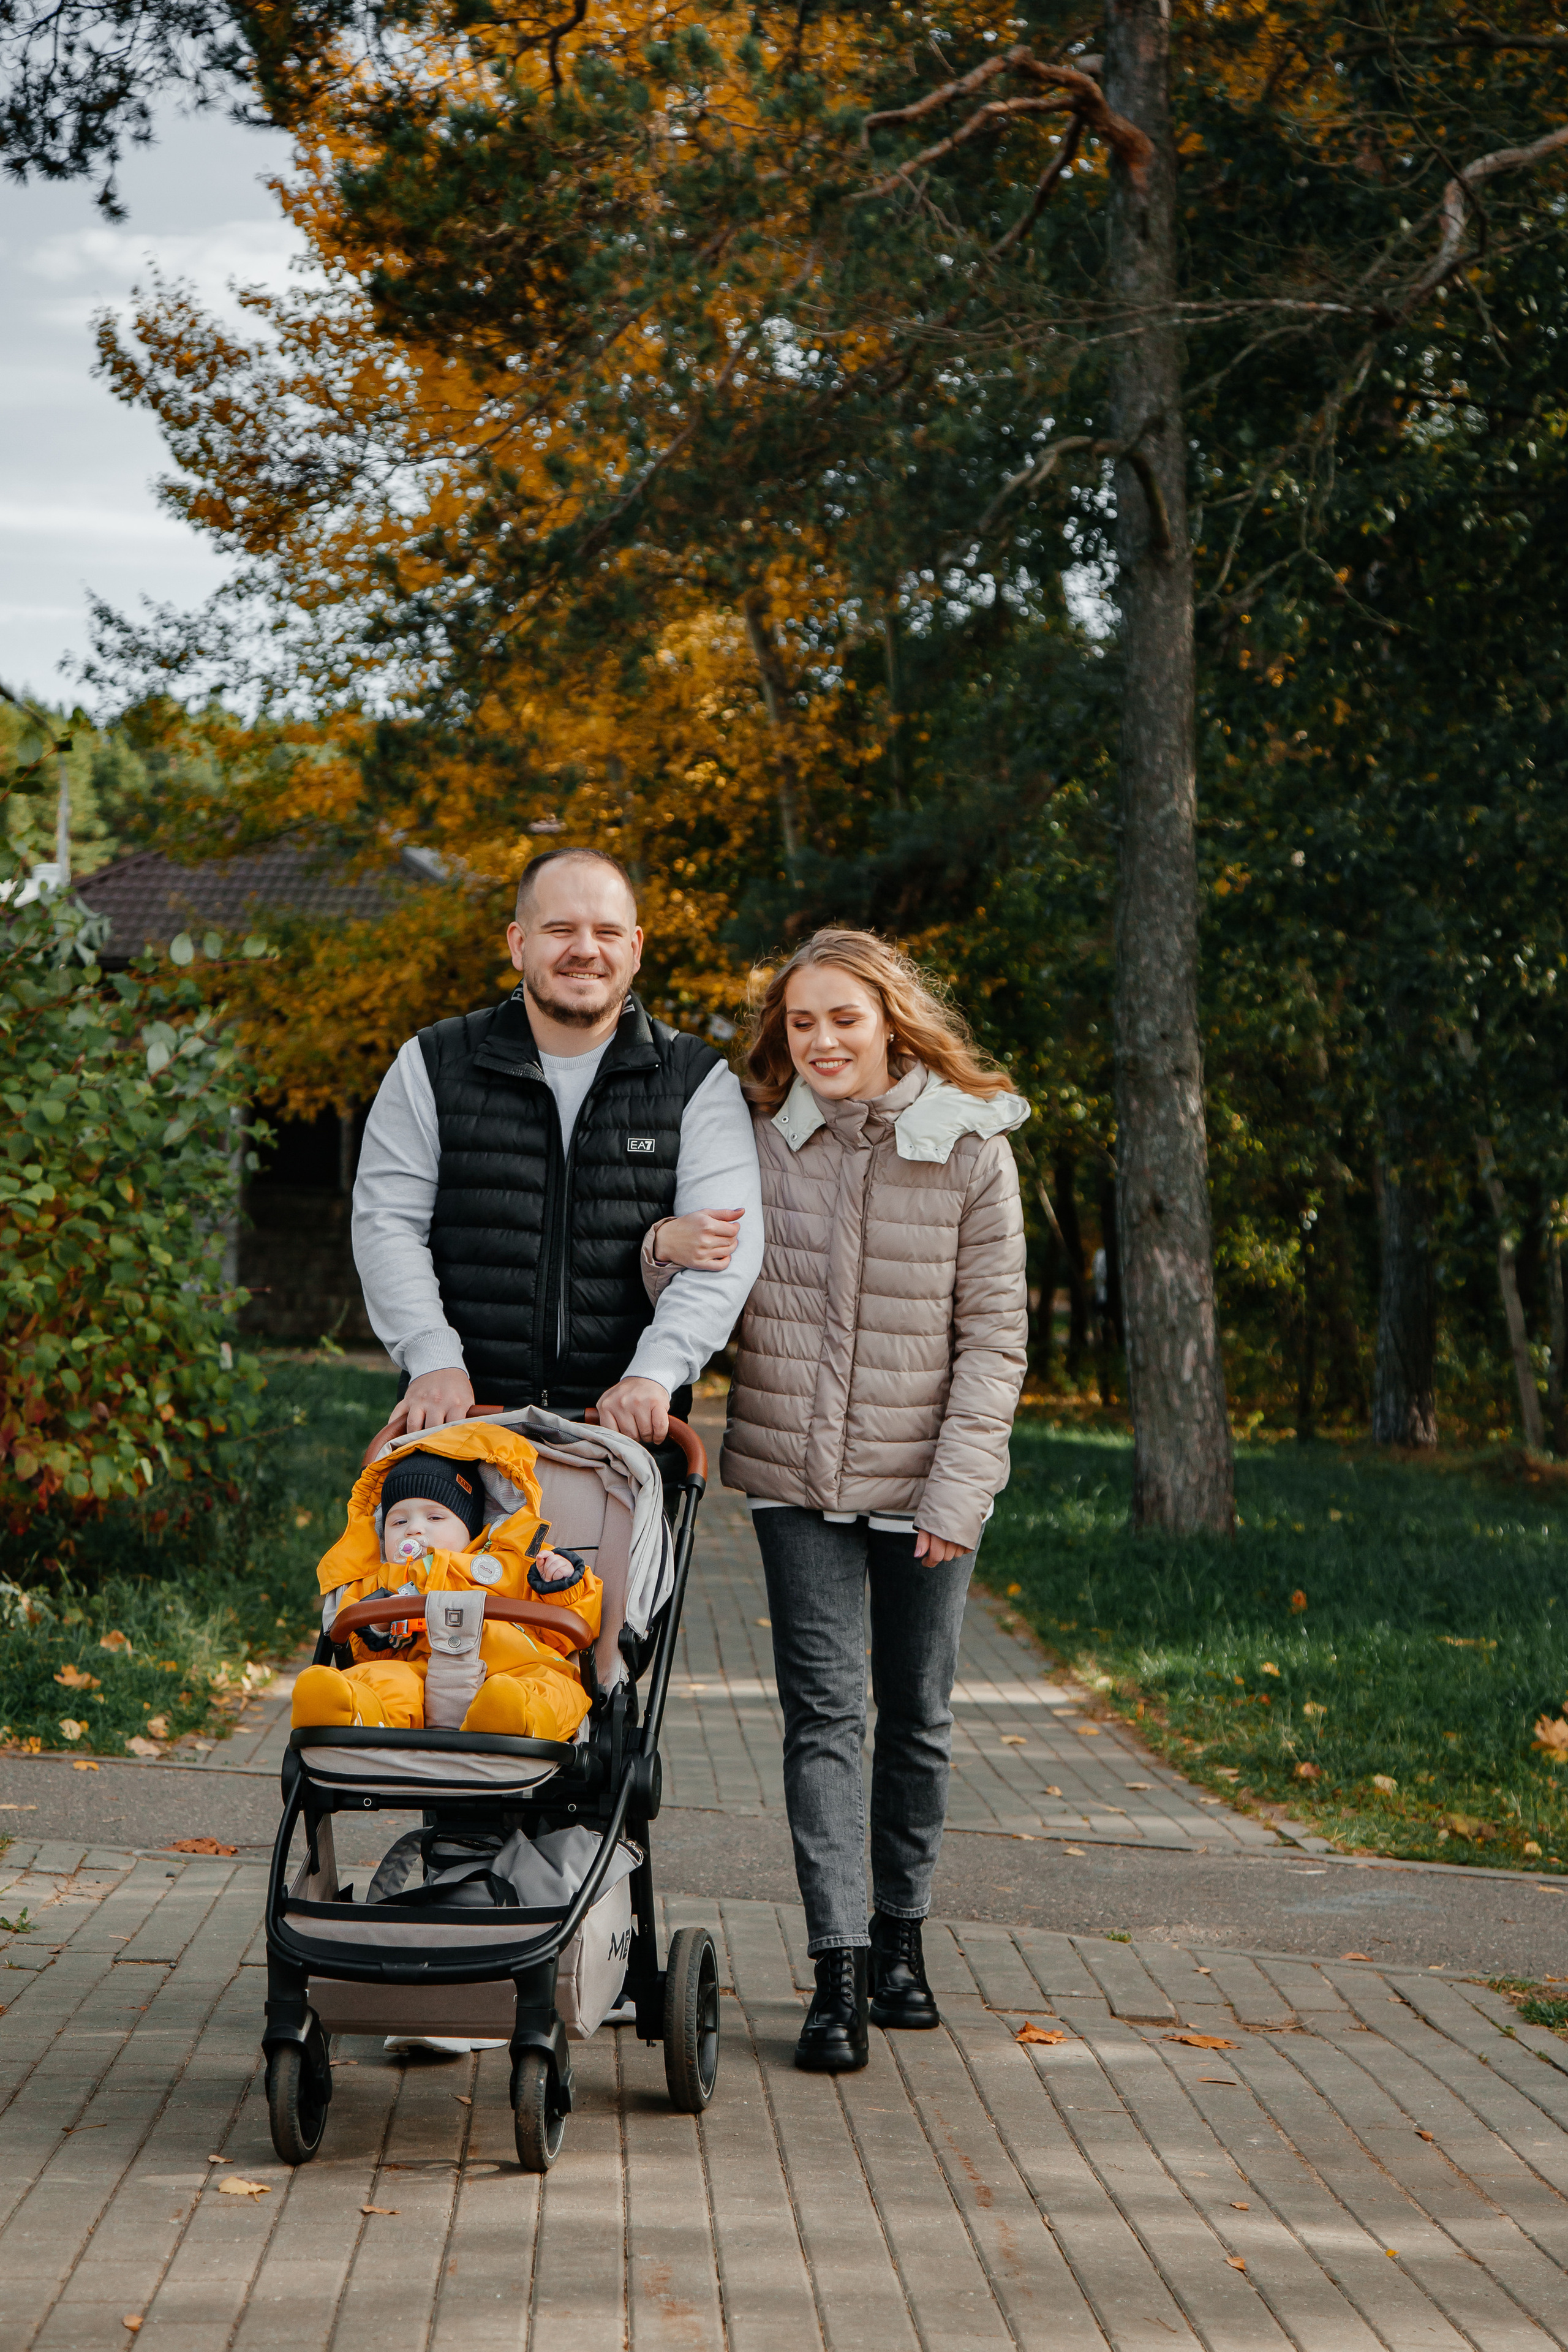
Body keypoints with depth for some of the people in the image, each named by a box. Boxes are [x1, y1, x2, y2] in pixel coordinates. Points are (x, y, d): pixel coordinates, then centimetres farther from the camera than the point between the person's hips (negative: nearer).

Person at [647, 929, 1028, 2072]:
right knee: (823, 1711, -6)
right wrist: (664, 1247, -16)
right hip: (796, 1474, 1)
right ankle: (839, 1970, -6)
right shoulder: (762, 1143, 2)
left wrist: (957, 1490, -11)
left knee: (916, 1717, 10)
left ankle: (900, 1936, 26)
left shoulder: (972, 1153, -4)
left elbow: (994, 1337, -3)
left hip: (924, 1483, -1)